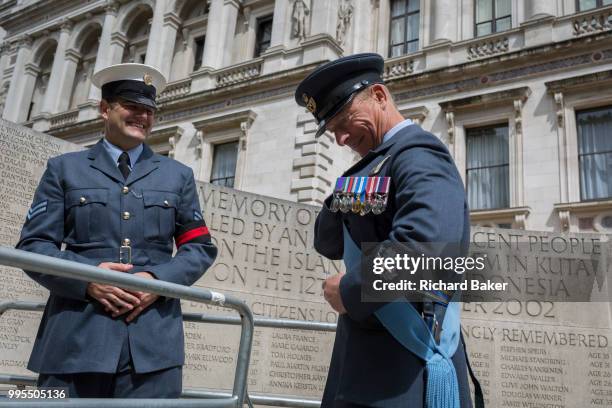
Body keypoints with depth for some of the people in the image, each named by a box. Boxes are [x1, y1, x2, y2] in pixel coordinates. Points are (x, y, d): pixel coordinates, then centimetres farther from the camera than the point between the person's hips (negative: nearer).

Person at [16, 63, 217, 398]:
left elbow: (200, 247, 12)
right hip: (76, 337, -1)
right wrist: (86, 277, -13)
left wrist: (159, 279, -7)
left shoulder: (178, 175, 17)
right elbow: (33, 245, 6)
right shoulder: (64, 168, 13)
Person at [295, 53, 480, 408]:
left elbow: (423, 244, -33)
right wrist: (347, 193, 0)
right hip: (367, 364, 9)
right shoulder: (380, 163, 15)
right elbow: (329, 244, 16)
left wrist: (348, 292, -18)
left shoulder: (417, 153, -14)